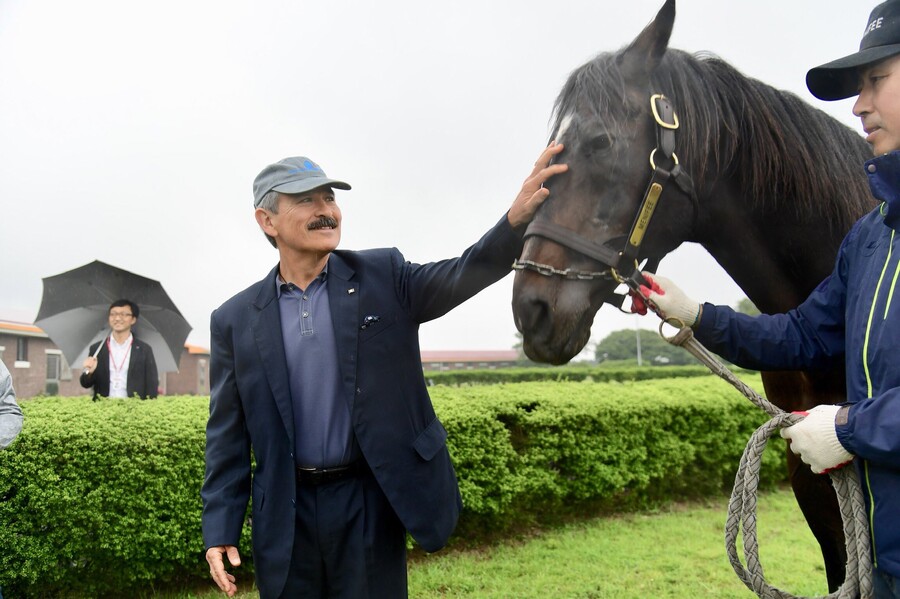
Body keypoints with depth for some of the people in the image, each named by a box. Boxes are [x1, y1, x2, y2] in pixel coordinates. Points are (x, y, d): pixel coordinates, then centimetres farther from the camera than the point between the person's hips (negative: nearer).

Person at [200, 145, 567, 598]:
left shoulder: (383, 277, -1)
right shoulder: (235, 321, 0)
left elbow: (460, 277, -17)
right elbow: (227, 436, 3)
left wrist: (517, 220, -36)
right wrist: (220, 529, -2)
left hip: (370, 502, -1)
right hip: (284, 513, 1)